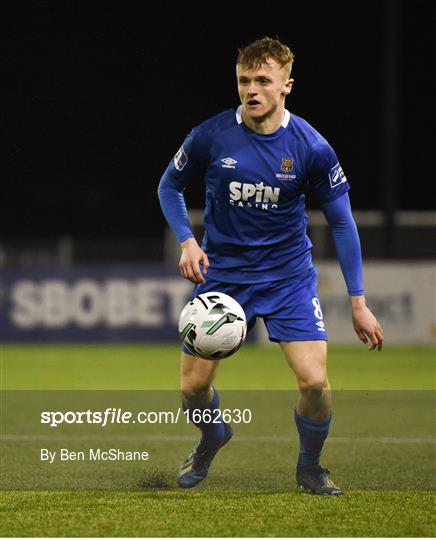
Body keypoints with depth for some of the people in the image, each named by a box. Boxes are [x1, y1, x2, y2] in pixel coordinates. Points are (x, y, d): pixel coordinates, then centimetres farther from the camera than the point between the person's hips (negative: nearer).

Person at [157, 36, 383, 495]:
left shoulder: (311, 147, -12)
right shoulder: (210, 137, -11)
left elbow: (341, 223, -3)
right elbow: (169, 187, 7)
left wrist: (358, 302, -4)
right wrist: (187, 241, -10)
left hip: (289, 276, -1)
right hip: (221, 273, 1)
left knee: (314, 381, -15)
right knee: (193, 387, -1)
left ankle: (309, 466, 15)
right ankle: (212, 439, 36)